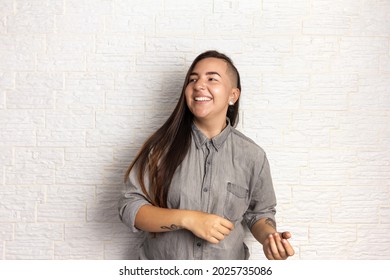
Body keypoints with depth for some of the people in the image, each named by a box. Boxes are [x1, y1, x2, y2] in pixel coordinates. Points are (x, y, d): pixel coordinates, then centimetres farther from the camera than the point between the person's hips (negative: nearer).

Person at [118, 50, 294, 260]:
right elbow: (129, 207, -13)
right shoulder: (164, 144, -12)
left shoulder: (253, 156, -8)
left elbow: (258, 213, 3)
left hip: (226, 270, 1)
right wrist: (186, 219, -24)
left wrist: (269, 237, -17)